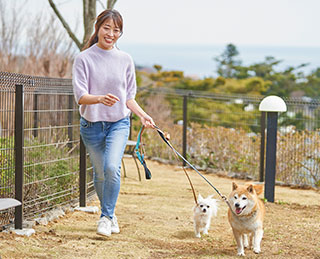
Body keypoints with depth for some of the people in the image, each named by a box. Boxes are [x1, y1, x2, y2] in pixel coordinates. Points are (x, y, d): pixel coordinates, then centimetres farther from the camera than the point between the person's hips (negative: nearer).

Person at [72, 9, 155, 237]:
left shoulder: (125, 60, 3)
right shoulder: (84, 59, -6)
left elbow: (128, 96, 11)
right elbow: (80, 96, -15)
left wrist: (143, 115, -4)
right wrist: (100, 99, -34)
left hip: (119, 123, 1)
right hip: (92, 124, 0)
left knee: (112, 167, -21)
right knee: (100, 174, 9)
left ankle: (106, 217, -8)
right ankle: (110, 215, 31)